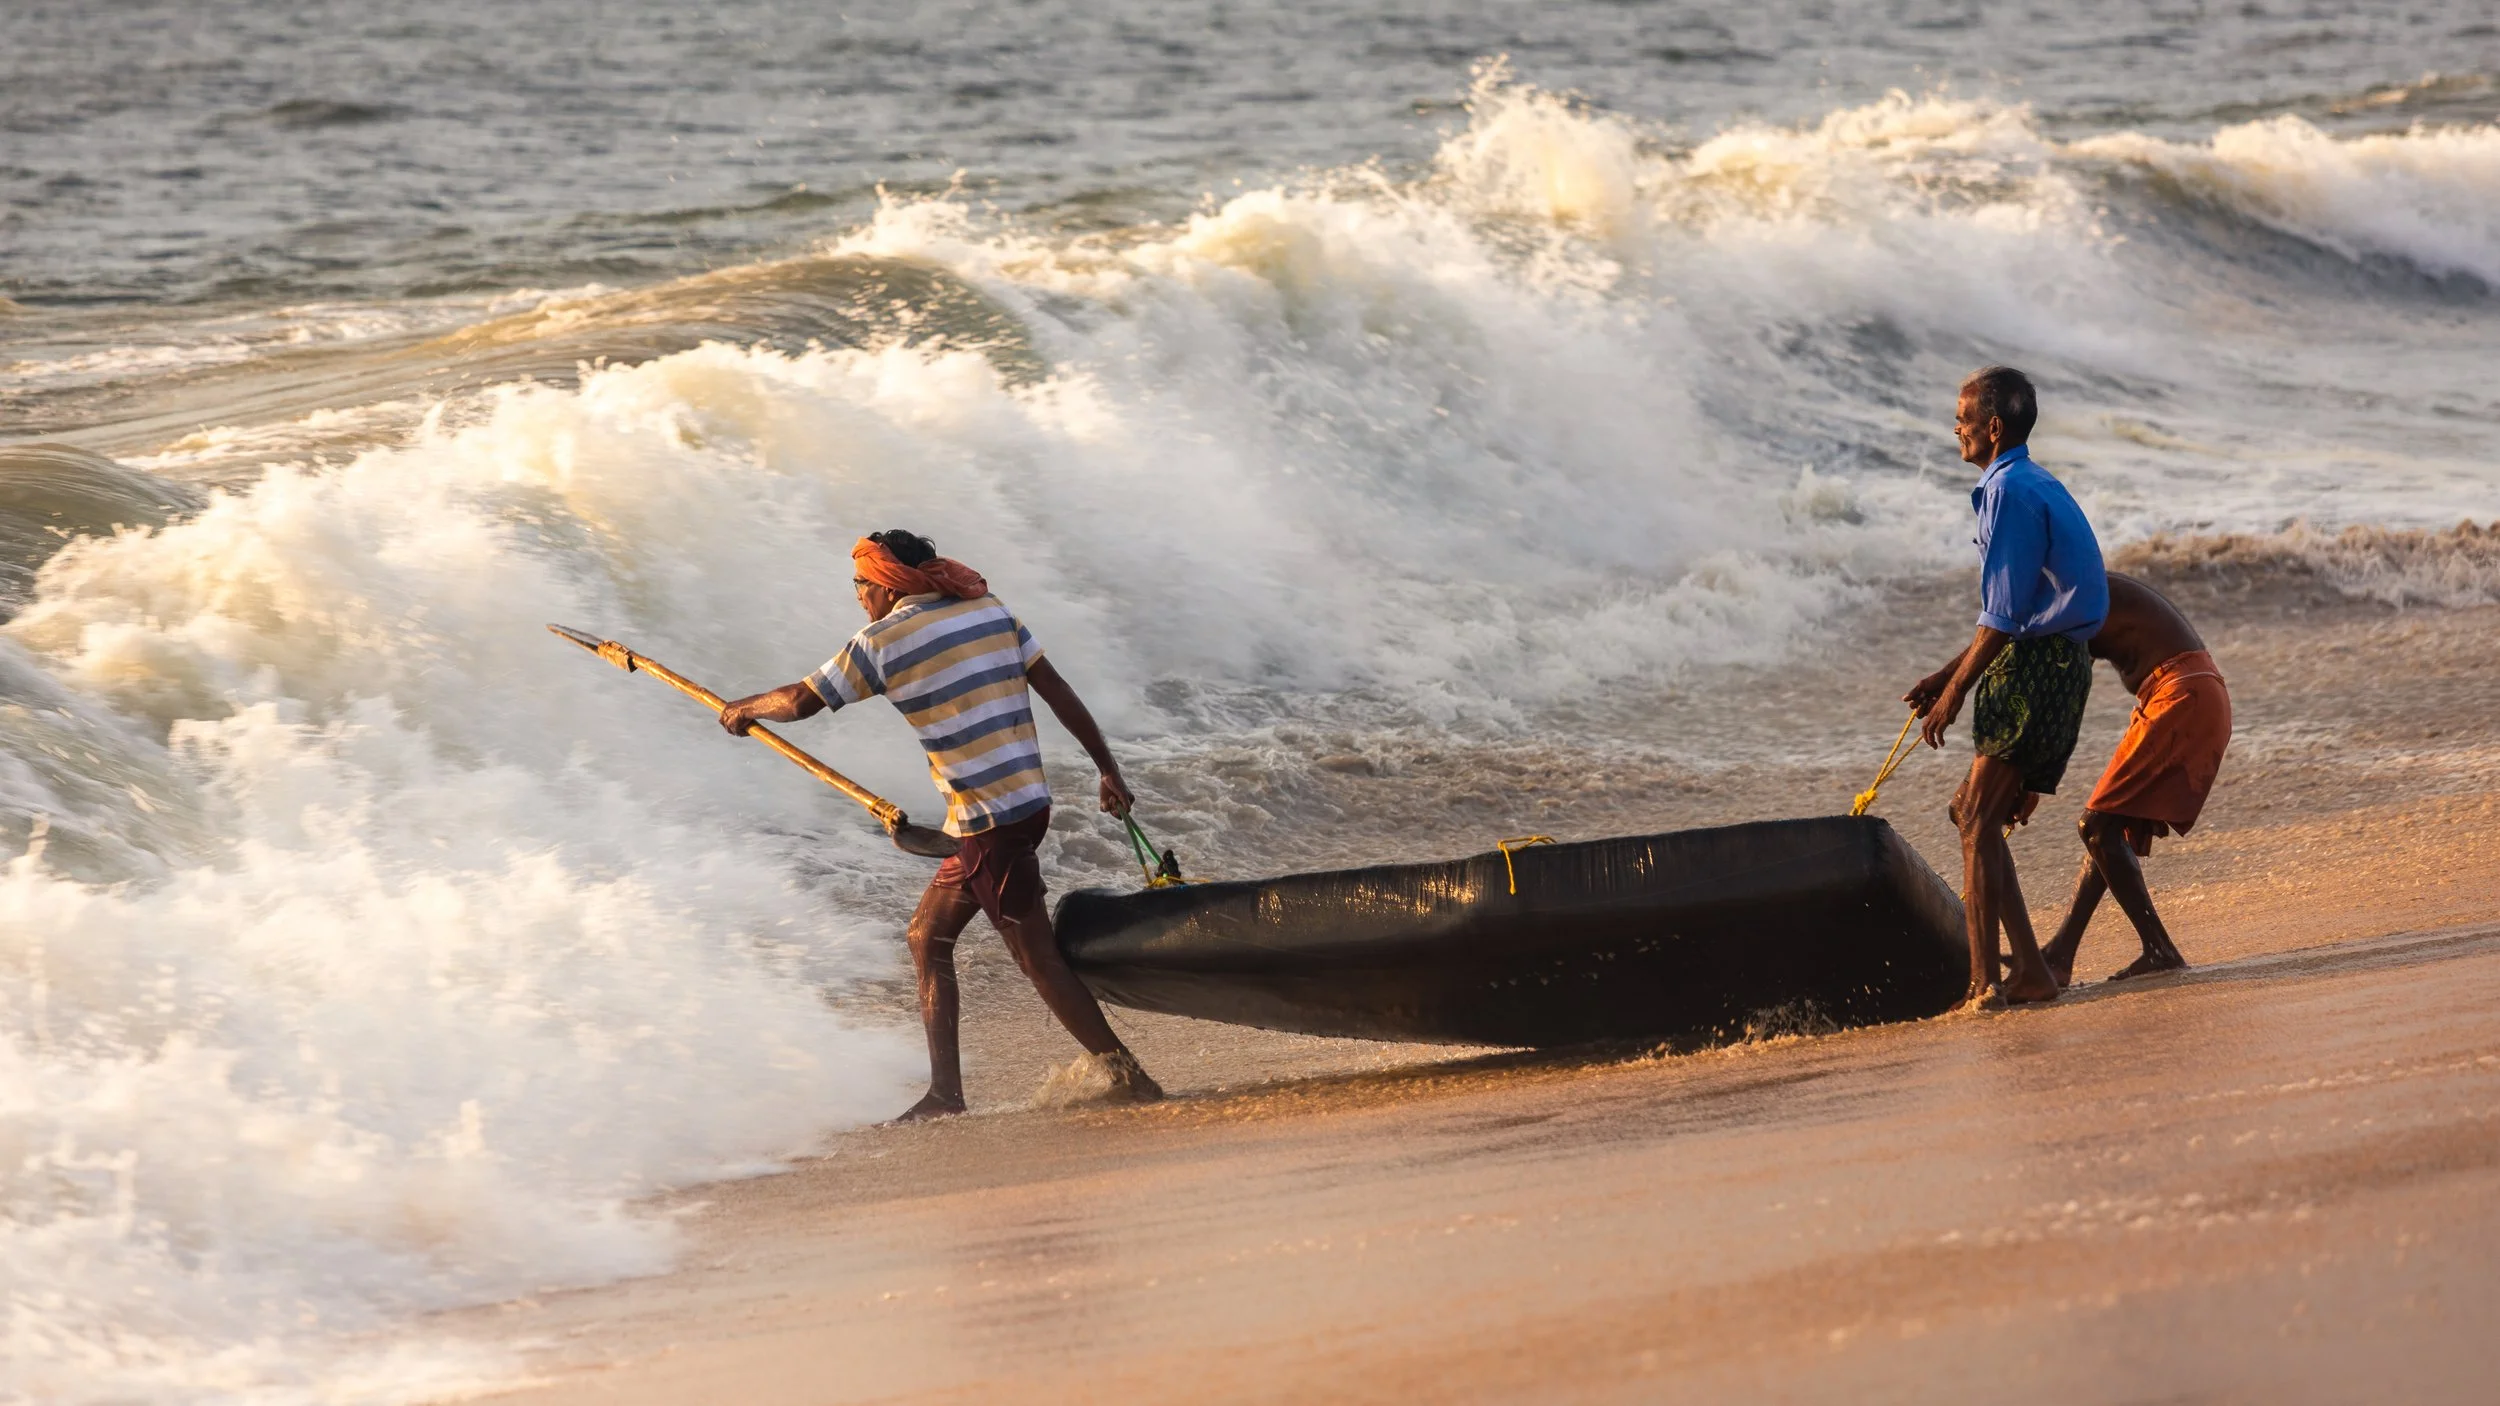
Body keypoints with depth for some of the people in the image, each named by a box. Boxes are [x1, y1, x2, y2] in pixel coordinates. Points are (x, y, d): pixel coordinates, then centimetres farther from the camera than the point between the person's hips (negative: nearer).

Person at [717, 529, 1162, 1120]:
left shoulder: (882, 640, -8)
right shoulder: (989, 611, 10)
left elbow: (802, 701, 0)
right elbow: (1059, 693, 11)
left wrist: (744, 708, 20)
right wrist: (1109, 769, 16)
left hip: (987, 817, -8)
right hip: (1027, 799, 8)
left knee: (1038, 957, -4)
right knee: (928, 937, 16)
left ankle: (1128, 1079, -3)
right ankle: (945, 1093, 16)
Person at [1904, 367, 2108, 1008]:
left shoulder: (2009, 492, -13)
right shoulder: (2039, 486, 19)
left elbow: (2003, 616, -17)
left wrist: (1953, 694, -12)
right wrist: (1947, 676, 22)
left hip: (2034, 667, -10)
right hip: (2057, 663, 10)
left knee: (1978, 821, -9)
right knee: (1975, 812, 12)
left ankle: (1984, 983, -12)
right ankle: (2029, 969, 9)